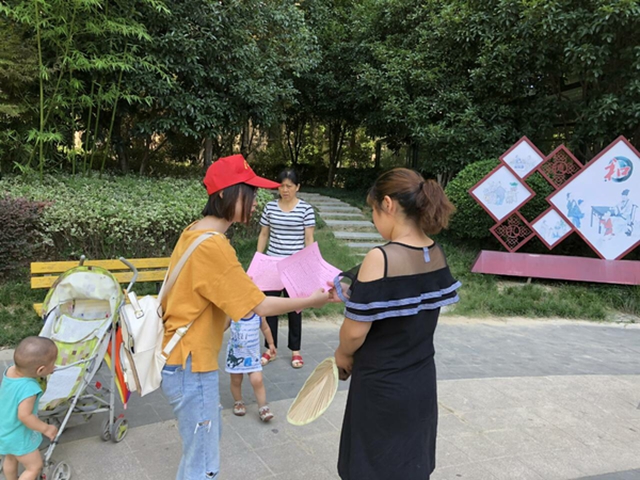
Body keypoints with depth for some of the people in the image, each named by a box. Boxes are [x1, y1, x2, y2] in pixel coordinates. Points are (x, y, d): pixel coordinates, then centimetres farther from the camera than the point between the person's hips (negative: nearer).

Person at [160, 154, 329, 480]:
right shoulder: (213, 246, -25)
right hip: (191, 366, -10)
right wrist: (310, 301, -9)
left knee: (207, 434, 29)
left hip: (181, 357, 10)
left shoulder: (194, 232, 3)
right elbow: (259, 306, -20)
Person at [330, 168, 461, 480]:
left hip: (382, 389, -6)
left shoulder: (380, 258, -25)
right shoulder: (436, 254, -3)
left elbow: (355, 331, -20)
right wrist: (353, 298, 7)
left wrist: (343, 354, 1)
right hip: (421, 384, 7)